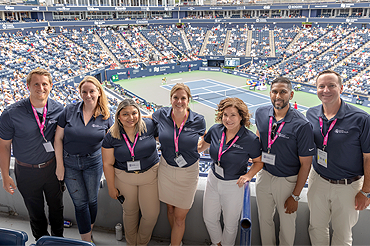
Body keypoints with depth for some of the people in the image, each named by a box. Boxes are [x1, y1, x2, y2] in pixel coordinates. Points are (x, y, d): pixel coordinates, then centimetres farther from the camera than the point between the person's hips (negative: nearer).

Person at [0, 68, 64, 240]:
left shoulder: (58, 109, -10)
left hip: (52, 167, 2)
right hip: (27, 171, -1)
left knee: (57, 207, 20)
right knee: (35, 212, 19)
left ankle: (58, 238, 45)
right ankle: (41, 239, 45)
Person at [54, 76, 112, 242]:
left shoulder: (105, 117, -6)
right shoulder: (69, 111, -8)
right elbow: (58, 138, -4)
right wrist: (60, 164, -5)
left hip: (94, 162, 1)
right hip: (70, 163, 0)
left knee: (92, 200, 13)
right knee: (80, 202, 7)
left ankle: (89, 232, 38)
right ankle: (86, 240, 22)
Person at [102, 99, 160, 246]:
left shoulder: (149, 126, -13)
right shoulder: (111, 136, -11)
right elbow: (108, 164, -5)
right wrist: (111, 187, -1)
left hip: (150, 175, 0)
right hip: (124, 178, 0)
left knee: (151, 214, 5)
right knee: (130, 212, 18)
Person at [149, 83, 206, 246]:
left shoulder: (198, 120, -12)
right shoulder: (161, 114, -9)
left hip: (188, 173, -2)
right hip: (166, 170, 3)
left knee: (179, 217, 7)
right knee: (170, 209, 21)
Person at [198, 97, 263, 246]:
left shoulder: (251, 140, -21)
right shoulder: (215, 130, -10)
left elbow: (258, 161, -6)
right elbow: (201, 147, 9)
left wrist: (248, 175, -22)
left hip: (233, 185, -4)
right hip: (213, 180, 4)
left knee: (230, 224, 17)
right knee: (209, 218, 22)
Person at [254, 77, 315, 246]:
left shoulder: (301, 125, -20)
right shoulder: (261, 113, -6)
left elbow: (305, 164, -15)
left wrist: (295, 196, -12)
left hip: (287, 181, -4)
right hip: (264, 175, 4)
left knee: (287, 224, 16)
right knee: (264, 220, 22)